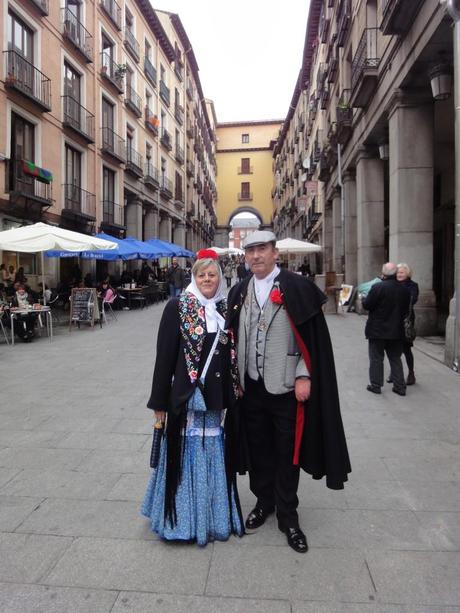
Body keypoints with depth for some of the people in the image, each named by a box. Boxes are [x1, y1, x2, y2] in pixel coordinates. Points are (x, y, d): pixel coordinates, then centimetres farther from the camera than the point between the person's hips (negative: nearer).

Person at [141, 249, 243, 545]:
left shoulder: (226, 309, 7)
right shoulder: (178, 307, -6)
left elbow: (233, 354, 11)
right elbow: (165, 355, -7)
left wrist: (234, 393, 9)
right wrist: (160, 401, -7)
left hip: (219, 396, 4)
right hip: (187, 395, -4)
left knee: (215, 455, 14)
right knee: (188, 455, 5)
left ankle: (215, 516, 34)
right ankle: (184, 518, 26)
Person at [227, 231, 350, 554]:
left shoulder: (297, 287, -7)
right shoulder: (240, 292, 7)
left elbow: (313, 336, -8)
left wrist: (304, 376, -13)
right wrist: (236, 377, 9)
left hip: (286, 387, -4)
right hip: (251, 387, 4)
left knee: (287, 453, 9)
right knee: (258, 449, 16)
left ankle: (287, 515, 28)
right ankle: (264, 501, 38)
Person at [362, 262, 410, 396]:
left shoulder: (377, 287, -18)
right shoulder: (404, 290, 1)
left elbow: (366, 305, -14)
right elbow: (406, 310, 8)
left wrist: (364, 299, 7)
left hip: (377, 330, -5)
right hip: (396, 331, 5)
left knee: (376, 358, 7)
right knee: (395, 358, 14)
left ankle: (376, 385, 13)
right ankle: (400, 386, 17)